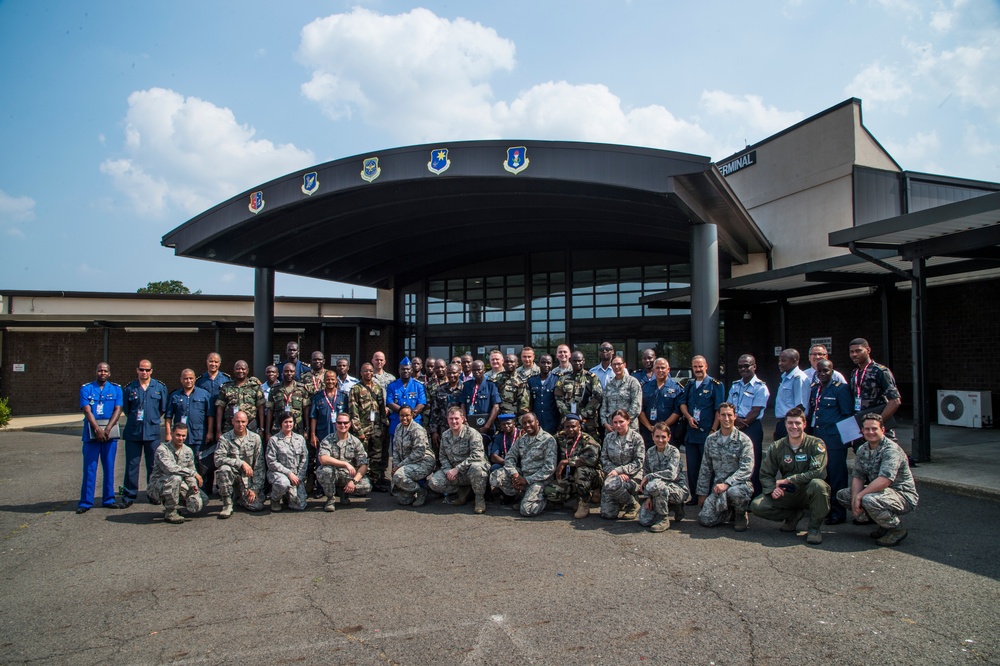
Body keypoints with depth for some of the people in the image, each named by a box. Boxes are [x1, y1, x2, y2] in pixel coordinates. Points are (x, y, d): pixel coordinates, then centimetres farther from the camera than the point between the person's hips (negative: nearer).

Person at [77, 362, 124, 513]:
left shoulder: (116, 389, 8)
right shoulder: (86, 389, 4)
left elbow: (118, 410, -1)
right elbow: (87, 411, -5)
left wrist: (107, 429, -13)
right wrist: (98, 429, -16)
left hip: (110, 431, 1)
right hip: (91, 431, -1)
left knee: (109, 467, 6)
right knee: (89, 468, -1)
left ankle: (108, 499, 14)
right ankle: (86, 502, 5)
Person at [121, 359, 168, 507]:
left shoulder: (160, 387, 5)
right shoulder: (129, 388, 4)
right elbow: (125, 409, 12)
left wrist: (153, 420, 7)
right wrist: (134, 420, 8)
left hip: (153, 431, 0)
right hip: (133, 432, 0)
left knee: (153, 464, 6)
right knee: (131, 464, 1)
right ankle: (129, 495, 9)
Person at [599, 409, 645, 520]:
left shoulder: (636, 438, -3)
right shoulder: (609, 437, 8)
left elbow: (638, 462, -8)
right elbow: (604, 458, 5)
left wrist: (619, 470, -17)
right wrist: (613, 471, -14)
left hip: (632, 477, -4)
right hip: (613, 475, 4)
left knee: (611, 484, -36)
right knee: (607, 514, -11)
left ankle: (633, 505, -7)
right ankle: (620, 502, 25)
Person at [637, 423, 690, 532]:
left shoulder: (674, 452, -12)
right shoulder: (650, 452, 3)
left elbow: (672, 474, -27)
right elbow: (645, 474, 4)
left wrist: (648, 477, -22)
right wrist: (648, 497, -6)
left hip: (678, 489, -6)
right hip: (660, 490, 6)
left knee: (654, 484, -36)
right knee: (644, 520, -10)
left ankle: (664, 519, -15)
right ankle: (672, 507, 16)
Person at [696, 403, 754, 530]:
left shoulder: (743, 440, -5)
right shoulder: (711, 439, 9)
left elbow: (747, 469, -14)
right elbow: (705, 469, 13)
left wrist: (726, 484, -24)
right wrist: (702, 493, 10)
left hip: (739, 484, -3)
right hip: (718, 486, 4)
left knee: (733, 492, -39)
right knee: (705, 519, -15)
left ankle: (741, 515, -3)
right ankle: (729, 510, 19)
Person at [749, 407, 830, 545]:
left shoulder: (816, 444, -9)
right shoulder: (777, 447, 1)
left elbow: (818, 472, -23)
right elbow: (765, 474, 3)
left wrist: (788, 480, -23)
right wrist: (772, 489, -19)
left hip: (808, 492, -3)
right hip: (787, 494, 3)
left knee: (818, 484, -37)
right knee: (756, 505, -18)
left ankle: (814, 528, -14)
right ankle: (793, 515, 10)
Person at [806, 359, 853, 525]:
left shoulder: (840, 388, -4)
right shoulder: (814, 388, 14)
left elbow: (848, 415, -4)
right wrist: (809, 433, 13)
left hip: (834, 438, -6)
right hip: (817, 438, 6)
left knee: (837, 475, -1)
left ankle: (838, 512, 8)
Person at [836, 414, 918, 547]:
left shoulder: (891, 450, -21)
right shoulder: (862, 450, 4)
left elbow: (884, 481, -32)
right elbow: (857, 476, 1)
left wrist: (859, 496, -26)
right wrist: (855, 498, -17)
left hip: (903, 495, -9)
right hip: (879, 492, 9)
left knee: (869, 500, -35)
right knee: (843, 495, 2)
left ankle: (895, 530, -6)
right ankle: (883, 525, 12)